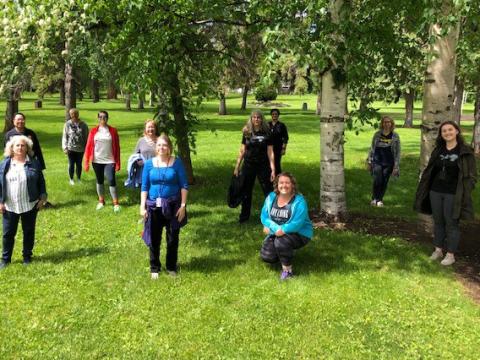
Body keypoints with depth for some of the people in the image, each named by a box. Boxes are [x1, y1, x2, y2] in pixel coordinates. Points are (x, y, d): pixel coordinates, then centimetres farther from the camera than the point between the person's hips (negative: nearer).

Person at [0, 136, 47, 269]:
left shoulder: (34, 163, -1)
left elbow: (41, 181, 3)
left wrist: (42, 198, -1)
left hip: (30, 205, 0)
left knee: (29, 231, 11)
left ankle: (27, 256, 27)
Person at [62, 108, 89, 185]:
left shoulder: (83, 125, -4)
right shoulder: (67, 124, -5)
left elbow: (86, 136, 1)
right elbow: (65, 137, -2)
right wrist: (65, 147, -7)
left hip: (80, 148, 1)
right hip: (71, 148, -1)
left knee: (79, 164, 12)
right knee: (71, 164, 8)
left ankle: (79, 179, 28)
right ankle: (71, 179, 24)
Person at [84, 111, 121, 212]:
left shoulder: (113, 131, -1)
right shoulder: (93, 131, 2)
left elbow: (117, 147, 0)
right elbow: (88, 146, 2)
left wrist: (117, 163, -3)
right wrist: (86, 162, -2)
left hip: (109, 161, -2)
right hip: (97, 161, 2)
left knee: (111, 181, -7)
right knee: (99, 181, 13)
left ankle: (116, 203, 1)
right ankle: (101, 201, 26)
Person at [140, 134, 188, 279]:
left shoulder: (177, 162, -6)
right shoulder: (149, 163, -1)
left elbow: (184, 185, -4)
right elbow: (144, 187, 1)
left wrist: (183, 205, -8)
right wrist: (142, 206, -4)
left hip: (173, 205, -1)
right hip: (154, 206, 1)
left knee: (172, 238, 10)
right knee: (154, 238, 8)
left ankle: (171, 267, 28)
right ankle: (154, 268, 25)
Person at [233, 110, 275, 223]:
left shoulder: (267, 133, -3)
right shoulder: (247, 133, 3)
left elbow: (270, 152, -4)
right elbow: (242, 151, 8)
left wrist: (273, 169, -8)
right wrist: (237, 167, 6)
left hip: (263, 166, -3)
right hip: (248, 166, 3)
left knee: (268, 192, -1)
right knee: (246, 191, 11)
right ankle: (244, 215, 25)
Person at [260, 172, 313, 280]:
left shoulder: (299, 201, -20)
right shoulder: (271, 197, -2)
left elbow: (297, 224, -27)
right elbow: (264, 216, -3)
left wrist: (281, 230, -28)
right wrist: (276, 228, -20)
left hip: (299, 234, -6)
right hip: (276, 233, 6)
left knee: (281, 241, -35)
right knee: (266, 256, -5)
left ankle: (287, 270, -13)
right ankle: (286, 252, 27)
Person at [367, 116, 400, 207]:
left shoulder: (395, 136, -1)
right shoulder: (377, 134, 2)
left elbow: (398, 152, 1)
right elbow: (372, 149, 9)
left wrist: (396, 166, -4)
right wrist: (369, 162, 7)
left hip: (388, 163, 0)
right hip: (377, 162, 0)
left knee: (384, 182, 5)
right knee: (377, 180, -11)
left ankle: (380, 200, 21)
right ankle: (374, 198, 10)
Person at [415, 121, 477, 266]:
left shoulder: (465, 152, -6)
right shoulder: (438, 150, 7)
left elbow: (471, 176, -6)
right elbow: (429, 171, 12)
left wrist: (464, 194, -13)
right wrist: (424, 191, 9)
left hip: (453, 195, -5)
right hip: (435, 192, 5)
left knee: (451, 224, 2)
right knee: (438, 222, 13)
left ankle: (450, 255, 12)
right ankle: (438, 250, 25)